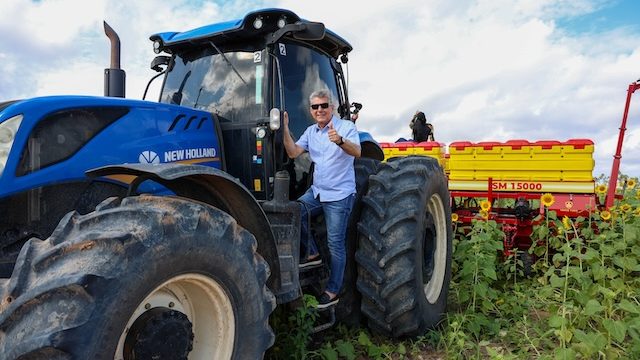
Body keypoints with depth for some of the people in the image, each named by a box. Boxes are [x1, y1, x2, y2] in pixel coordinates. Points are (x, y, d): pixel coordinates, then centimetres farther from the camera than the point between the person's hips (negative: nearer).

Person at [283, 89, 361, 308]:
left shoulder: (346, 127, -8)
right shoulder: (310, 132, 10)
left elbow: (356, 152, -25)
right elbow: (293, 153, -2)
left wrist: (340, 141, -45)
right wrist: (285, 129, -14)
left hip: (339, 195, -6)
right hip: (317, 191, 6)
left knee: (335, 244, -1)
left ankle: (333, 291, 11)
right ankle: (312, 253, 6)